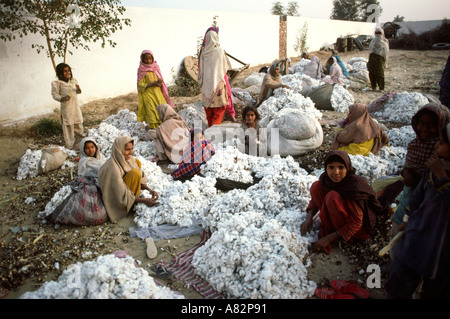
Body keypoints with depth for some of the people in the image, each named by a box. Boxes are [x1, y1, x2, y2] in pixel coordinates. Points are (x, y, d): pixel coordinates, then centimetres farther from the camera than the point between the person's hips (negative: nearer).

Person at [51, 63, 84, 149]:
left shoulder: (74, 80, 2)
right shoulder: (57, 83, -13)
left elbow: (79, 92, 11)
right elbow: (55, 95, -8)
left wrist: (78, 89, -12)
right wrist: (62, 98, -26)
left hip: (75, 105, 5)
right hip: (66, 106, -5)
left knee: (78, 121, 21)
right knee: (68, 125, 1)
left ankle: (79, 133, 52)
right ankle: (70, 144, 12)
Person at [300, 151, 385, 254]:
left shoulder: (355, 184, -29)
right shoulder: (326, 179, -12)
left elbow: (356, 223, -25)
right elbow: (315, 199, 4)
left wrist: (328, 239, -26)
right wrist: (308, 219, -15)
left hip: (361, 228, -6)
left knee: (333, 197, -31)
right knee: (316, 186, -10)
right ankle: (329, 226, -5)